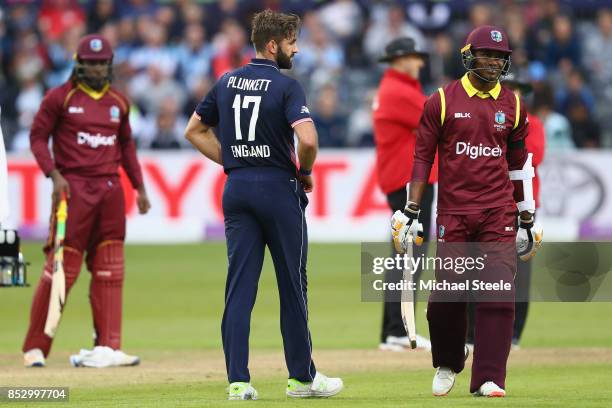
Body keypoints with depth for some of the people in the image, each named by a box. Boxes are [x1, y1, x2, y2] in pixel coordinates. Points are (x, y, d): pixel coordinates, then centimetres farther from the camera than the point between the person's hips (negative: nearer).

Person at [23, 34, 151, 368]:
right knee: (62, 266, -7)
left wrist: (139, 186, 17)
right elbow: (38, 136, -2)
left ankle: (106, 347, 3)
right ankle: (36, 347, -1)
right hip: (74, 187, -5)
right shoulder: (60, 98, -2)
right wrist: (54, 174, -15)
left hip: (110, 189, 5)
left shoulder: (118, 102, 13)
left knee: (109, 271, 2)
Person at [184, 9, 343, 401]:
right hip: (278, 189, -5)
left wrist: (232, 161, 14)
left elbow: (194, 130, 16)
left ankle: (238, 380, -5)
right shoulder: (286, 86, -10)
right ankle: (302, 377, 13)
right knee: (292, 285, 6)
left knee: (240, 286, 2)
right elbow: (308, 139, -23)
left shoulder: (227, 82, 9)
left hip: (236, 190, 5)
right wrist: (305, 172, -3)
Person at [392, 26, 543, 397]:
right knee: (447, 293, -3)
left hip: (499, 213, 1)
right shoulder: (442, 101, 2)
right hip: (453, 213, -1)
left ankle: (488, 379, -7)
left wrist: (528, 219, 18)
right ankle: (447, 366, 22)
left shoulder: (513, 105, 10)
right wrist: (411, 212, 0)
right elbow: (423, 157, 4)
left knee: (500, 292, -10)